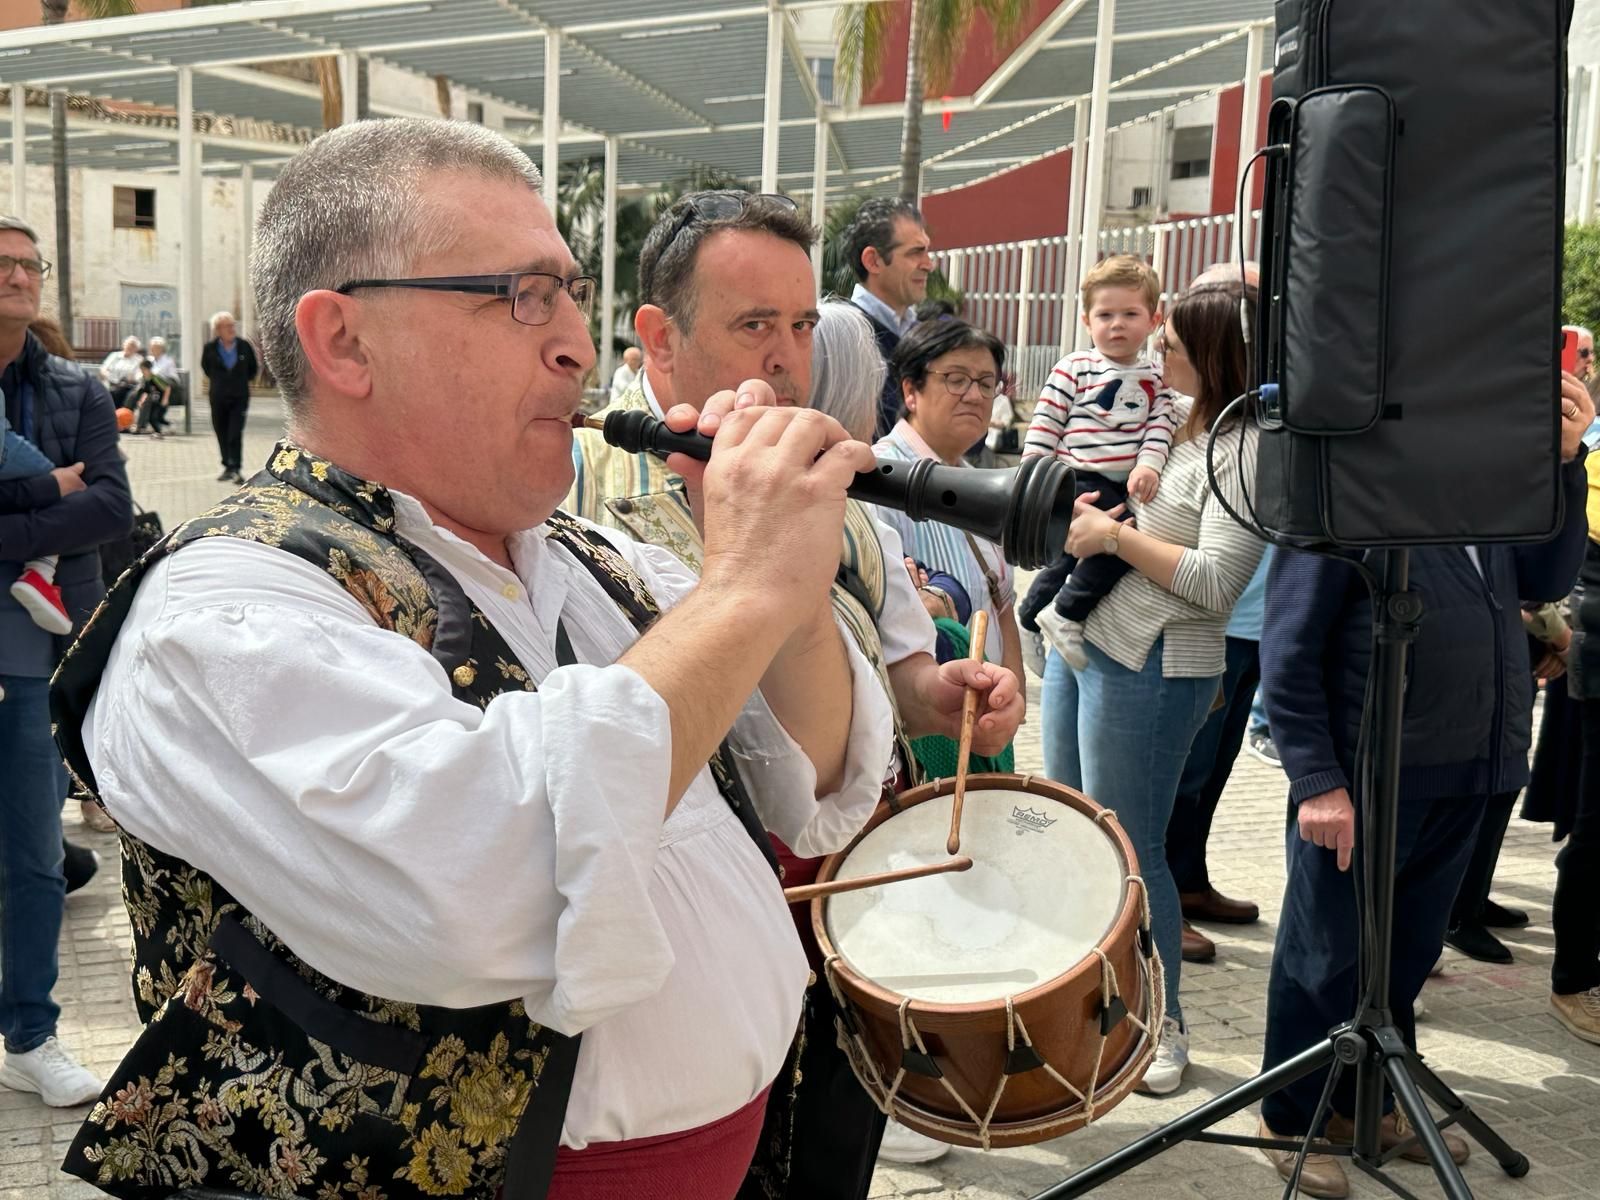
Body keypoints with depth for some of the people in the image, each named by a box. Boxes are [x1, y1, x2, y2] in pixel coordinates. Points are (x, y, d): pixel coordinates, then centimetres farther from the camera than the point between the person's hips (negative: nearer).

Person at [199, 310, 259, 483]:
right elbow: (205, 368, 18)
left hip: (239, 397, -2)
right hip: (218, 397, 2)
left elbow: (253, 369, 12)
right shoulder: (210, 348, -1)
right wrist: (216, 381, 12)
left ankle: (235, 468, -9)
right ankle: (227, 467, 19)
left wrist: (241, 381, 7)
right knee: (222, 434, 8)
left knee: (236, 434, -10)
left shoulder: (244, 347, -2)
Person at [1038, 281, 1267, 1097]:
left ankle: (1162, 1026, 18)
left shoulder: (1245, 448, -14)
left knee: (1131, 847, 1)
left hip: (1149, 667, -9)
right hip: (1080, 640, 9)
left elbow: (1216, 582, -22)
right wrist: (1084, 515, 6)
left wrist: (1115, 534, -18)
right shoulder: (1169, 416, 9)